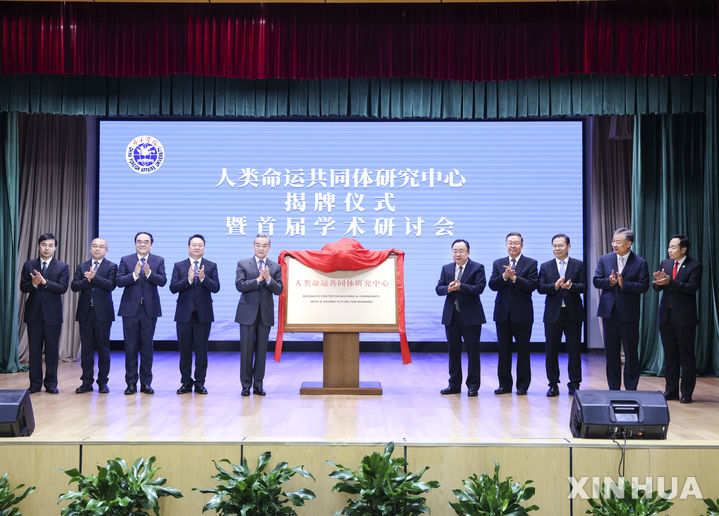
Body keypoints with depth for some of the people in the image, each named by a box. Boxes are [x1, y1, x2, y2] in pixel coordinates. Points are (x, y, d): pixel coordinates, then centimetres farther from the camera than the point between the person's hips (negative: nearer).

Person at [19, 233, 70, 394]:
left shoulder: (62, 267, 3)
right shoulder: (29, 265, 9)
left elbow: (63, 288, -9)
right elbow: (23, 287, 3)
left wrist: (44, 281, -20)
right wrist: (33, 283, -18)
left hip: (52, 313, -1)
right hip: (33, 313, 2)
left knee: (52, 350, 2)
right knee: (34, 350, 5)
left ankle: (51, 384, 11)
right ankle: (35, 384, 13)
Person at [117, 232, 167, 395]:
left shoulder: (159, 261, 6)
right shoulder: (125, 260, 6)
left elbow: (163, 281, -6)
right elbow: (119, 281, -6)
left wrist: (149, 273, -23)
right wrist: (134, 274, -21)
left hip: (150, 309, 0)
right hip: (131, 309, 0)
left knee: (147, 347, 4)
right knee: (130, 347, 3)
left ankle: (146, 383, 11)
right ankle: (131, 383, 10)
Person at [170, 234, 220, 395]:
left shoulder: (211, 266, 5)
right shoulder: (179, 266, 7)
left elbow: (215, 288, -6)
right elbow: (173, 288, -4)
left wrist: (203, 278, -22)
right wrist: (188, 279, -18)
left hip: (203, 314, -1)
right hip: (184, 314, 1)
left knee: (201, 350, 3)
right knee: (185, 350, 5)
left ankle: (200, 383, 11)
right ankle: (186, 382, 14)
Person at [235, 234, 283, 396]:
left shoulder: (276, 267, 8)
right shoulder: (243, 264, 4)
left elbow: (279, 290, 0)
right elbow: (239, 285, -9)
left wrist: (268, 279, -17)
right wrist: (258, 280, -17)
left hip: (266, 314, 2)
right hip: (248, 313, -2)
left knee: (262, 349, 5)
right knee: (246, 349, 0)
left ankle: (258, 384, 12)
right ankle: (246, 385, 8)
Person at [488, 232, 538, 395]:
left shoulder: (531, 263, 2)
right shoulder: (498, 264, 11)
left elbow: (532, 285, -11)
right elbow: (492, 285, -1)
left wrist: (514, 278, -19)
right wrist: (504, 276, -17)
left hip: (522, 314, -3)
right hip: (503, 313, 3)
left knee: (523, 350, 3)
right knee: (503, 350, 7)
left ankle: (522, 385, 11)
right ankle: (504, 384, 15)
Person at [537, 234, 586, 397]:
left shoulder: (579, 265, 5)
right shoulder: (545, 266, 8)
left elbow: (583, 286, -3)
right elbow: (540, 287, -2)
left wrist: (570, 286, -22)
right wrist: (555, 286, -19)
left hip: (573, 313, -1)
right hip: (553, 314, 1)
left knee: (574, 351, 3)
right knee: (551, 351, 4)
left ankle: (574, 385, 12)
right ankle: (553, 385, 12)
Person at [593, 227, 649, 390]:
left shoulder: (640, 263, -1)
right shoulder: (605, 259, 7)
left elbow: (644, 286, -8)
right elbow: (596, 281, 3)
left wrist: (623, 284, -19)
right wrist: (610, 282, -16)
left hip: (629, 314, -3)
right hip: (609, 312, 3)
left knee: (631, 353, 3)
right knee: (611, 352, 9)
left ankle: (631, 388, 13)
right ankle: (614, 388, 18)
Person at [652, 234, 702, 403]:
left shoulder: (694, 266, -5)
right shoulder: (664, 264, 11)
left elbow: (692, 287, -18)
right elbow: (657, 288, 6)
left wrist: (670, 282, -26)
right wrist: (659, 281, -17)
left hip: (684, 318, -5)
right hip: (666, 316, 5)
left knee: (687, 357, 2)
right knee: (669, 356, 12)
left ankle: (686, 393, 9)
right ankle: (671, 391, 20)